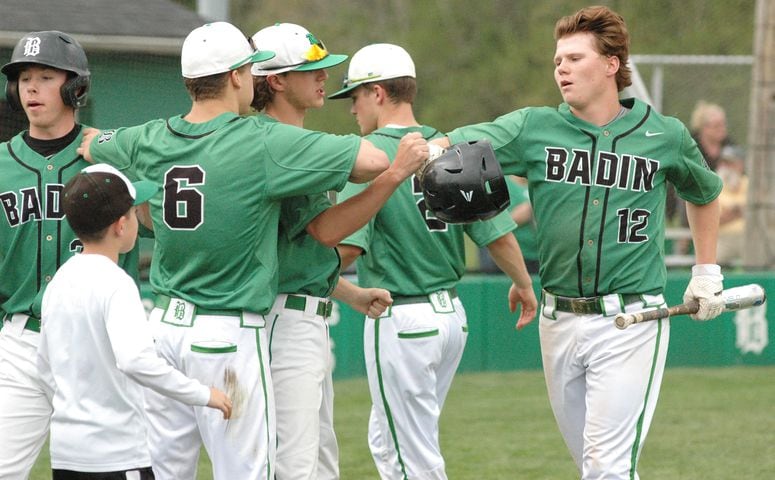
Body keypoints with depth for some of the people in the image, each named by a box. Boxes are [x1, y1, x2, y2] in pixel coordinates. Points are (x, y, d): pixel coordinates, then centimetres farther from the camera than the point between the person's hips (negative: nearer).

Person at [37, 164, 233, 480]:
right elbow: (135, 360, -30)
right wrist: (203, 394, -22)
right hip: (115, 453, -8)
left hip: (64, 450, 8)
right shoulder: (115, 284, -16)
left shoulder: (59, 282, 9)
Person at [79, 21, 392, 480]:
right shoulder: (263, 143, -13)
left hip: (165, 323, 6)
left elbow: (90, 145, 28)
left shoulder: (150, 140, 4)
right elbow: (375, 160, -15)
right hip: (230, 336, -6)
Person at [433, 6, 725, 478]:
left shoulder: (665, 136, 1)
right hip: (560, 322, 3)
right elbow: (462, 142, -17)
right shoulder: (534, 128, 1)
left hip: (630, 325, -3)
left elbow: (705, 193, 21)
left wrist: (707, 272, 18)